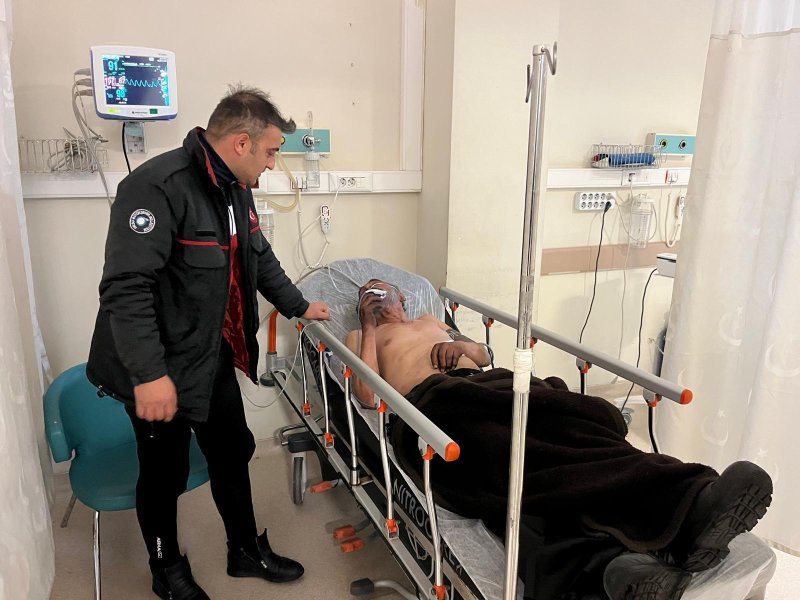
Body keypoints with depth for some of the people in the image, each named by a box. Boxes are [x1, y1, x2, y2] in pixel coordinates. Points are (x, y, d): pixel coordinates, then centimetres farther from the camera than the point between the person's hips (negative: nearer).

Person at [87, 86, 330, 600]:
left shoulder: (237, 188, 6)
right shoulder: (158, 187, -24)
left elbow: (260, 258, 20)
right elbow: (126, 287, -29)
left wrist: (299, 306, 26)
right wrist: (149, 374, -31)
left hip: (215, 356, 9)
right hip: (160, 370, -8)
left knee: (233, 454, 19)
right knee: (166, 472, 11)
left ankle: (247, 551, 41)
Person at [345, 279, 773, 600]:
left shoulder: (431, 322, 42)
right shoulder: (361, 337, 27)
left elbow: (485, 354, 36)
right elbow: (367, 395, 7)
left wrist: (458, 346, 14)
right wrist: (368, 328, 10)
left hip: (488, 384, 5)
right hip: (432, 401, -5)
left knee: (575, 416, -28)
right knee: (510, 454, -38)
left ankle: (692, 501, -51)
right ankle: (611, 561, -63)